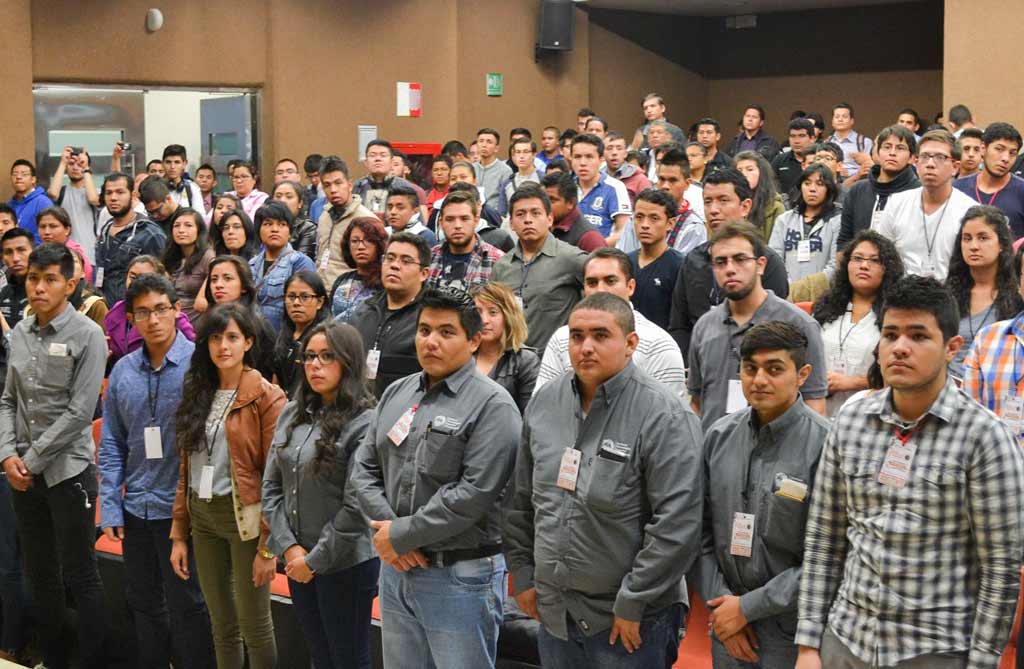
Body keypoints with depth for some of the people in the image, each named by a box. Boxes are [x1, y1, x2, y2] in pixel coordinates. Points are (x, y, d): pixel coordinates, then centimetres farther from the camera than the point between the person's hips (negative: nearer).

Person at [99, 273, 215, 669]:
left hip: (182, 508, -5)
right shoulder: (123, 372, 5)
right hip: (136, 509, 5)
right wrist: (110, 508, 4)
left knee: (186, 606, 5)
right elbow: (111, 446, 10)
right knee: (143, 602, 16)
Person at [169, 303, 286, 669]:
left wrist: (268, 546, -15)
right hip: (203, 516, 6)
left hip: (244, 517, -6)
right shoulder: (198, 394, 10)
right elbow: (186, 468, 12)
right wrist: (179, 535, 8)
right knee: (222, 625, 14)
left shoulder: (267, 398, -10)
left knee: (254, 626, 3)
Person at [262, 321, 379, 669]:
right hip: (297, 561, 6)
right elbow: (272, 487, 6)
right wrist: (289, 547, -5)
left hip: (345, 563, -6)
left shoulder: (365, 422, -13)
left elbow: (356, 506, -17)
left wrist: (316, 559, -13)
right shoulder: (292, 414, 7)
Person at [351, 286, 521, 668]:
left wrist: (401, 535, -15)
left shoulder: (492, 405, -11)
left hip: (461, 577, -6)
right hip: (395, 567, 7)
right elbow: (364, 469, 10)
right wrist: (385, 530, -7)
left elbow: (473, 494, -20)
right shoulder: (396, 394, 11)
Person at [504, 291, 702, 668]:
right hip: (552, 612, 5)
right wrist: (522, 574, 10)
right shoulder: (545, 404, 4)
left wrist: (633, 604, -16)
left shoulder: (662, 417, -15)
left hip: (628, 622, -5)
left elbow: (677, 523, -19)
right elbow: (520, 499, 13)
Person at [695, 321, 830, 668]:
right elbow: (702, 530, 5)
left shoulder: (824, 444, -16)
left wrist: (748, 607, -14)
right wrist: (720, 600, -5)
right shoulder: (720, 435, 1)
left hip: (793, 631, -4)